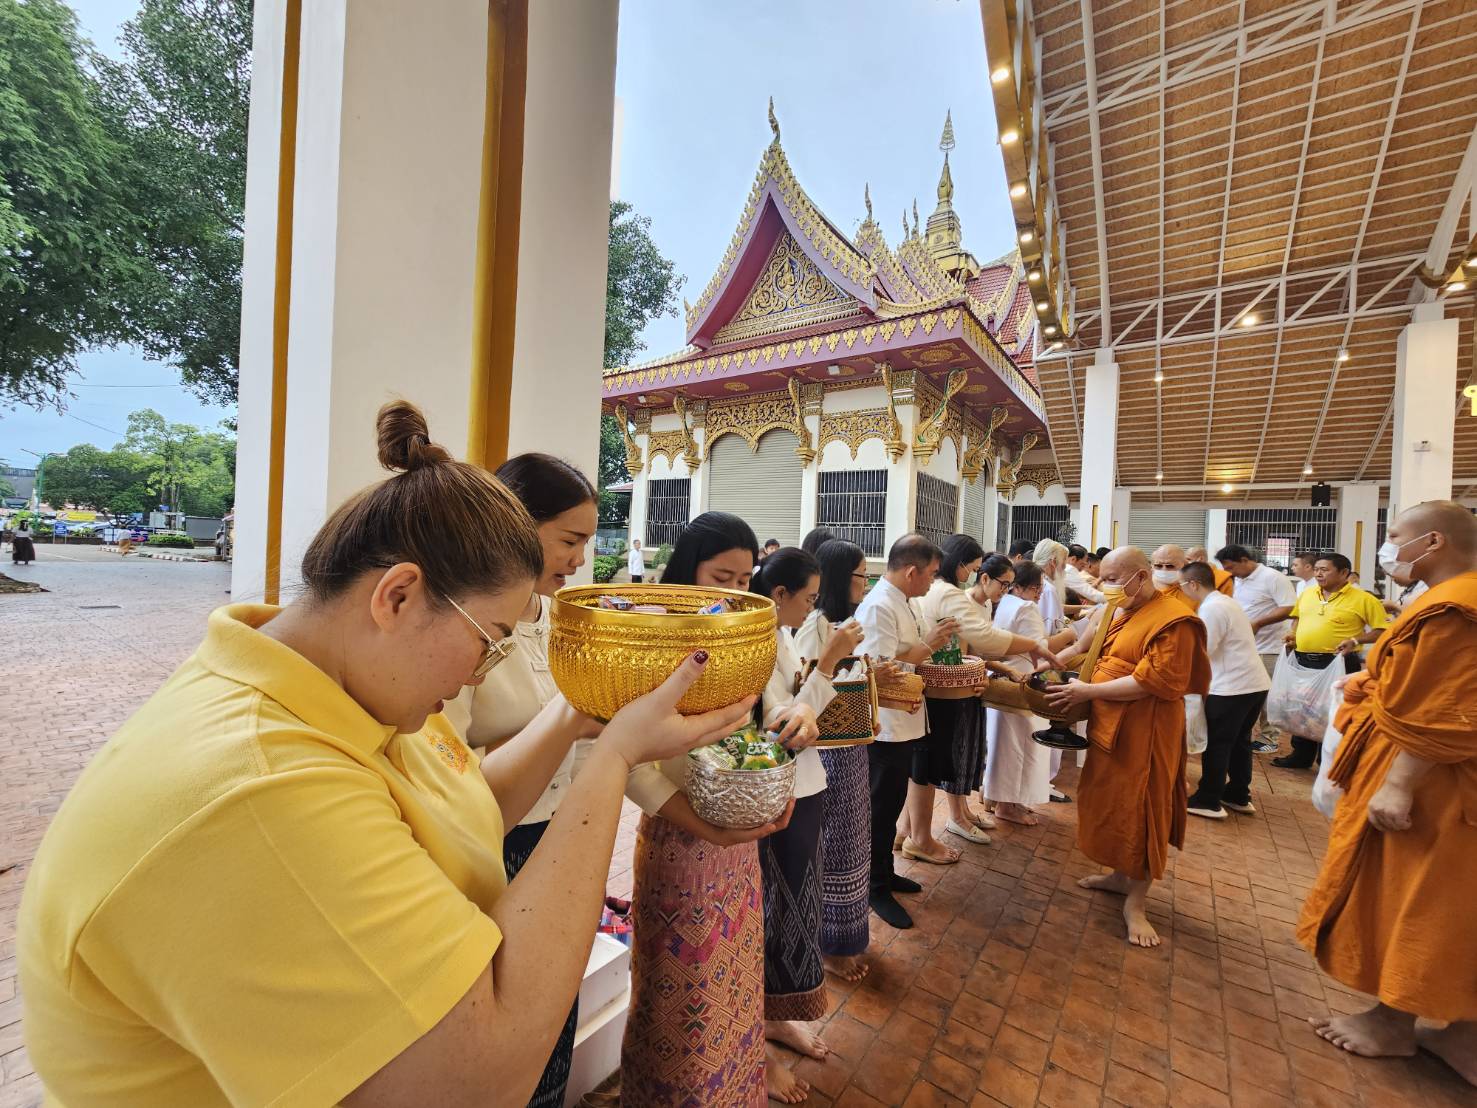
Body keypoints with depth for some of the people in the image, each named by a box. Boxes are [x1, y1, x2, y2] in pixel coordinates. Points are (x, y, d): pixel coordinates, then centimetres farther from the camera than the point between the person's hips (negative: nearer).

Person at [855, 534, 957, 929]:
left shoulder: (899, 601, 10)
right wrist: (928, 645, -17)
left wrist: (930, 644, 4)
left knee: (891, 804, 22)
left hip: (904, 722, 10)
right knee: (881, 807, 5)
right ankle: (876, 888, 22)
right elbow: (881, 667, -27)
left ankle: (884, 872, 39)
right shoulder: (879, 606, -22)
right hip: (886, 726, -10)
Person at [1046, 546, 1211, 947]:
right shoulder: (1121, 613, 10)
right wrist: (1059, 662, 4)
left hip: (1144, 735, -8)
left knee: (1140, 812, 4)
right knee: (1113, 803, 18)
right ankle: (1121, 875, 37)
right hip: (1109, 728, 8)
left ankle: (1135, 903, 18)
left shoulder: (1173, 620, -17)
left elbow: (1152, 682, -23)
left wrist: (1088, 691, -19)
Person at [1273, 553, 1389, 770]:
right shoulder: (1306, 594, 9)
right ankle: (1301, 755, 28)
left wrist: (1356, 641, -20)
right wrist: (1292, 634, 7)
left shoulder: (1362, 599, -7)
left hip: (1337, 663, -6)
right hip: (1303, 661, 6)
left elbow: (1383, 629, -7)